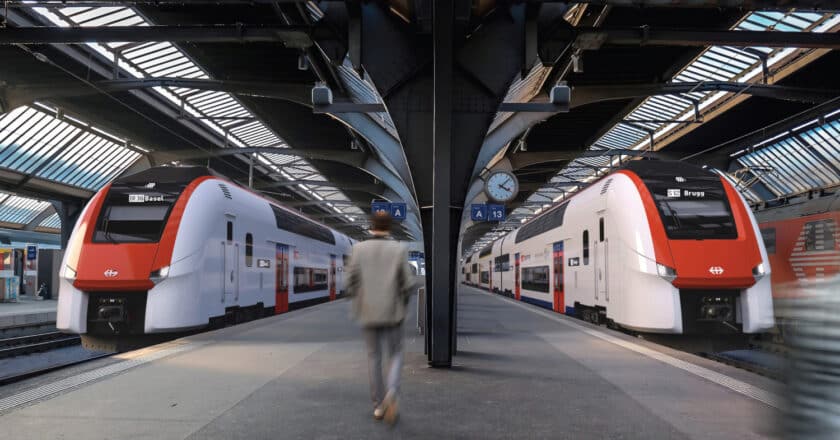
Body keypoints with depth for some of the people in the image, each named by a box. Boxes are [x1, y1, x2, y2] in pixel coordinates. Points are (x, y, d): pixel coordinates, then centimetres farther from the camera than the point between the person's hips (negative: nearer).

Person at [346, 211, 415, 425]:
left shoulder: (359, 249, -3)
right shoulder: (399, 250, -6)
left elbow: (352, 282, -3)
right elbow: (407, 284, -7)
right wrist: (402, 306, 11)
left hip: (368, 313, 1)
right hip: (392, 313, -1)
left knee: (374, 356, 15)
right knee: (395, 355, 12)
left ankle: (379, 405, 18)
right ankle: (392, 393, -14)